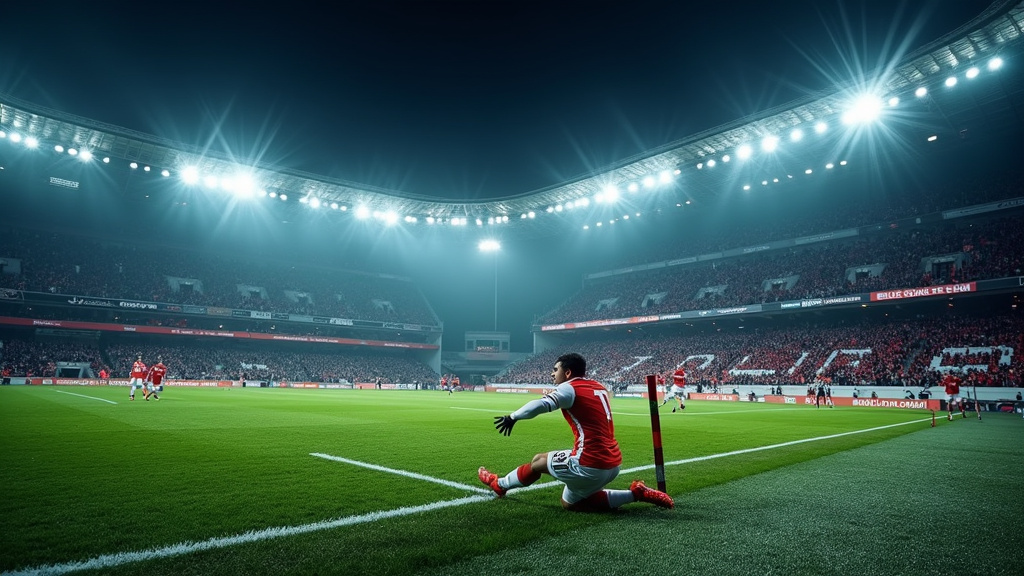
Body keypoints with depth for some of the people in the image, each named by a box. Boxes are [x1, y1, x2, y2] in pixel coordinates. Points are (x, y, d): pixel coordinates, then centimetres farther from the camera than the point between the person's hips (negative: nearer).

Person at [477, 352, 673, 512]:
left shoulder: (569, 388, -10)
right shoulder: (599, 388, 13)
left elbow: (540, 405, -25)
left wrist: (512, 417, -11)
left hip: (590, 464, -8)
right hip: (612, 463, 8)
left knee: (539, 460, 12)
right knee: (569, 503, 23)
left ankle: (500, 484, 33)